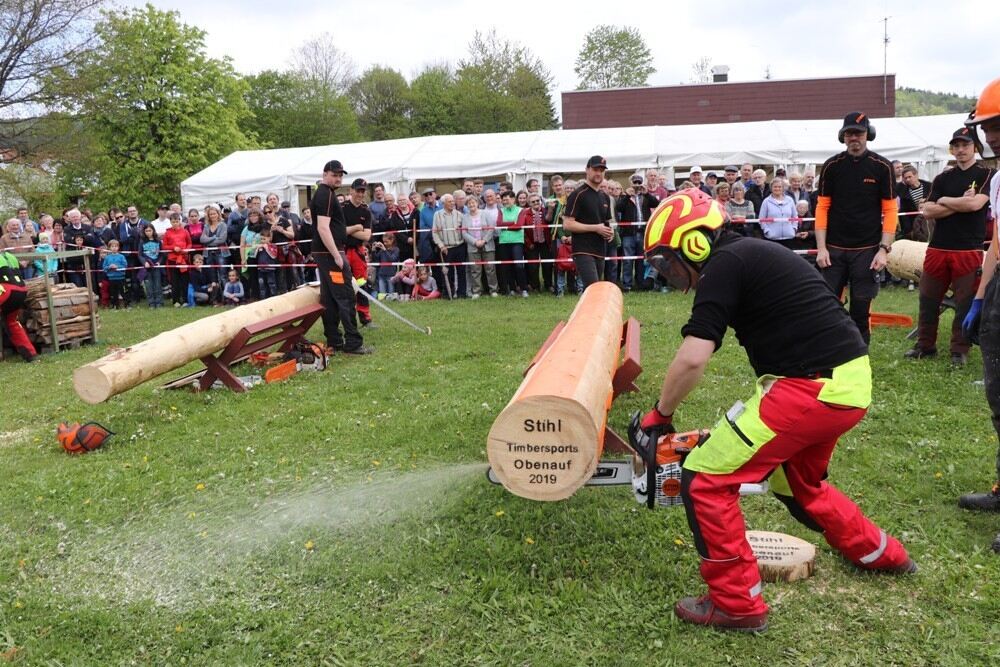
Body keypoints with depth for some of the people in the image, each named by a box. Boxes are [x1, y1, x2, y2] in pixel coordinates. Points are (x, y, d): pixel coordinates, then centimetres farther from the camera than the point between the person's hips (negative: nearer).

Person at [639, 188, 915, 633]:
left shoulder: (724, 264, -10)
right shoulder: (753, 254, 18)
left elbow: (692, 359, -20)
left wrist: (659, 416, -2)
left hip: (813, 388, -10)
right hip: (852, 382, 10)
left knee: (705, 478, -3)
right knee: (799, 483, 31)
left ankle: (737, 604, 7)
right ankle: (882, 555, 50)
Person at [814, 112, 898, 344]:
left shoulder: (882, 167, 1)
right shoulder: (832, 166, 4)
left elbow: (890, 211, 1)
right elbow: (822, 207, 4)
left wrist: (884, 249, -8)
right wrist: (821, 247, -4)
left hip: (867, 250, -1)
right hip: (834, 249, 1)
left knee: (860, 312, 3)